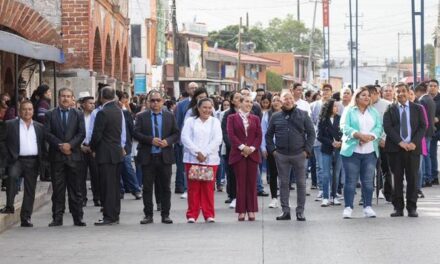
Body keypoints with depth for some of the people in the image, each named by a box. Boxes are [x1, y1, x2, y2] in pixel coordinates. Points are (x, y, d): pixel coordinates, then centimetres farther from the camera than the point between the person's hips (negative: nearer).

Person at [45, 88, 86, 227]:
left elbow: (82, 133, 2)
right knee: (58, 188, 0)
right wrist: (60, 145, -13)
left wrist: (70, 144, -13)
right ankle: (57, 217, 3)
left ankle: (78, 217, 5)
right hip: (56, 156, 0)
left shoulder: (78, 115, 10)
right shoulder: (50, 114, 7)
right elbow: (47, 134, -1)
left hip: (74, 155, 1)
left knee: (75, 188, 2)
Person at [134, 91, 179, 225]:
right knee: (147, 187, 2)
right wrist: (151, 140, -16)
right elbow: (136, 133, -5)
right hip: (147, 157, -1)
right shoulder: (141, 117, 3)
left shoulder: (170, 116, 8)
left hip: (165, 157, 1)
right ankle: (148, 215, 8)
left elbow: (176, 133, 6)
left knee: (165, 187, 5)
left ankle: (165, 215, 11)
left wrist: (167, 141, -13)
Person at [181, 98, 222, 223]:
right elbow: (185, 138, -3)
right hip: (192, 159, 0)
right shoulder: (190, 121, 8)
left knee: (208, 188, 0)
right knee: (193, 188, 0)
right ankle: (192, 215, 5)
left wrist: (205, 153, -12)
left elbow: (217, 139, -2)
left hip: (210, 159, 0)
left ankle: (209, 215, 6)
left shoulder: (215, 122, 10)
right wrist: (197, 152, -13)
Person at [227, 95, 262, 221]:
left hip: (252, 154, 2)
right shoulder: (232, 118, 5)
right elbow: (231, 134, -5)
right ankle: (241, 211, 2)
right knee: (240, 183, -2)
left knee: (252, 183, 1)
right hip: (238, 154, -2)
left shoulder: (255, 119, 14)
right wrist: (242, 147, -15)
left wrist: (252, 148, -10)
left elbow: (259, 136, 6)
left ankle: (251, 210, 5)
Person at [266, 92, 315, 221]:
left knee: (301, 183, 2)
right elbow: (269, 135, 12)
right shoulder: (275, 117, 7)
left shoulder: (303, 115, 3)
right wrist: (272, 150, 2)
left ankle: (300, 211, 8)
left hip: (299, 154, -1)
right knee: (283, 183, 4)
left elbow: (311, 133, 2)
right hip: (281, 156, 1)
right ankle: (285, 211, 10)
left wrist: (307, 150, -5)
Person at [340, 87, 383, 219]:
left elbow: (379, 127, 4)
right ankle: (348, 207, 3)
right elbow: (345, 127, -8)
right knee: (351, 181, -2)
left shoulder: (374, 112, 15)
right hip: (352, 150, -3)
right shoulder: (349, 111, 4)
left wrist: (370, 136, -15)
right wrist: (359, 135, -22)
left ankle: (368, 207, 11)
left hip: (370, 151, 3)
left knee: (368, 181, 5)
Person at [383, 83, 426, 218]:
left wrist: (414, 143, -11)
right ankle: (398, 207, 5)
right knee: (397, 178, 1)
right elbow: (387, 127, -4)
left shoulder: (417, 108, 10)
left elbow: (423, 127, 4)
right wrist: (400, 142, -14)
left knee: (412, 178, 0)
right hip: (395, 149, 0)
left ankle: (412, 208, 7)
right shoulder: (390, 109, 7)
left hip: (413, 148, 1)